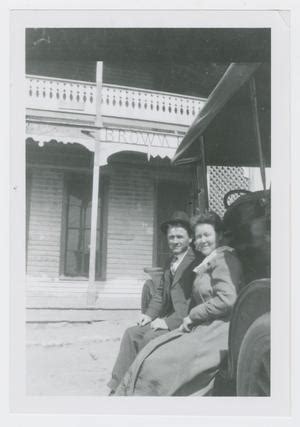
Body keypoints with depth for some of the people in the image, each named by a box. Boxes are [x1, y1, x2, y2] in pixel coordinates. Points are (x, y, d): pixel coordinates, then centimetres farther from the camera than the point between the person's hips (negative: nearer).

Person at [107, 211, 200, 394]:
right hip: (167, 318, 9)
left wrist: (169, 322, -20)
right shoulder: (172, 261, 14)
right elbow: (161, 292, 19)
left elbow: (194, 300, -20)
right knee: (131, 333, -2)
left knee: (150, 337, -23)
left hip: (184, 322, -9)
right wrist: (150, 314, 4)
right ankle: (118, 389, 3)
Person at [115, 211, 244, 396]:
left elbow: (227, 299, -21)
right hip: (203, 328, 9)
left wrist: (192, 316, -12)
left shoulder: (223, 258, -9)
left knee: (157, 364, -18)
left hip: (218, 332, -9)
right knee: (150, 358, -5)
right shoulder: (207, 263, 21)